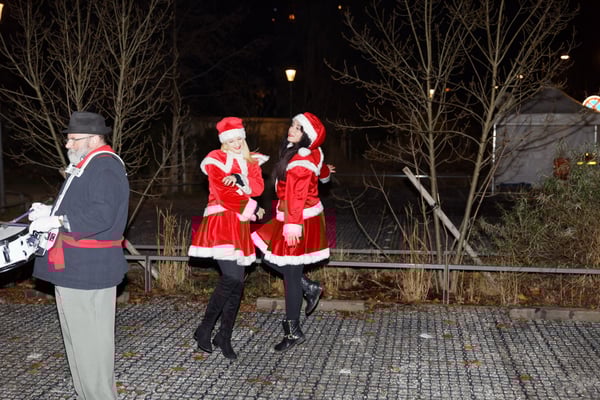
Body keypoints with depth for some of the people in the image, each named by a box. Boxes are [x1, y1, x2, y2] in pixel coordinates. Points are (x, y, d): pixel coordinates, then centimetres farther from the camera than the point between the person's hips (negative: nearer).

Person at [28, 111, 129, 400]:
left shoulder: (105, 167, -16)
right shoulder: (85, 166, 18)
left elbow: (101, 215, -27)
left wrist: (57, 221, -25)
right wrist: (50, 212, 13)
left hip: (89, 270, -11)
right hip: (72, 267, 11)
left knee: (90, 340, -5)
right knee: (77, 337, 18)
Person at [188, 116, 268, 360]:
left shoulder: (250, 161, 18)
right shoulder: (216, 160, -1)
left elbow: (258, 187, 1)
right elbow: (224, 195, -9)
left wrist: (239, 180, -16)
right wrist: (253, 208, -3)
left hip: (241, 225, 6)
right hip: (221, 223, -6)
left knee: (236, 283, 3)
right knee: (232, 278, -18)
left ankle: (224, 337, 13)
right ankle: (204, 329, -2)